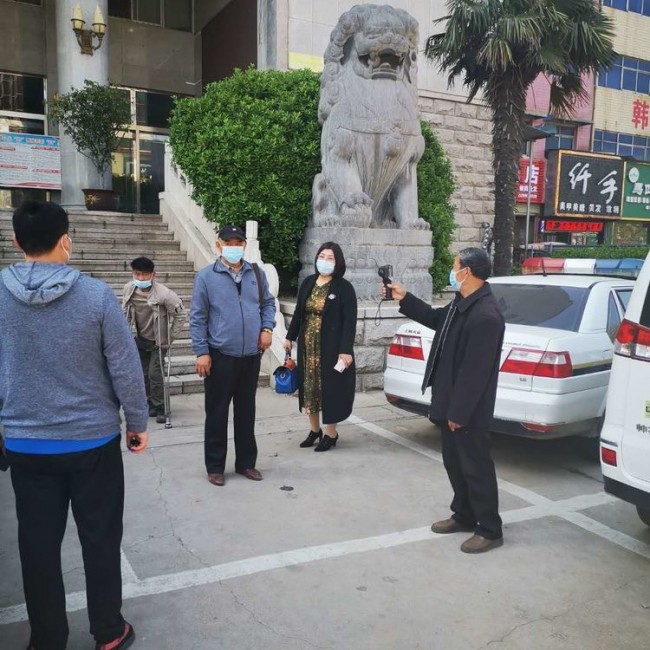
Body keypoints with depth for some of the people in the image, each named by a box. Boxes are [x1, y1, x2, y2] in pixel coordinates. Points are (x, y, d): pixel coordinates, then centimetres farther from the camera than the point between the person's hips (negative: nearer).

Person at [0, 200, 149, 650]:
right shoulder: (96, 294, -15)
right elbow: (126, 368, -11)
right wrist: (138, 422, 2)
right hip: (93, 440, -2)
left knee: (38, 544, 14)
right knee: (100, 538, 12)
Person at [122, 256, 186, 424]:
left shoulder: (163, 293, -27)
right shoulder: (128, 289, -11)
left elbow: (181, 314, -16)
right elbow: (125, 311, 7)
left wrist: (171, 337, -11)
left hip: (158, 341, -5)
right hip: (140, 340, 5)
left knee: (155, 374, -9)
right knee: (142, 374, 11)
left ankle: (159, 407, 9)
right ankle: (150, 404, 27)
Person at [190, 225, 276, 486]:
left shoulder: (257, 273, 6)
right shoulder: (206, 276, -5)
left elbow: (268, 302, 15)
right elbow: (197, 317, -6)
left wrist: (267, 328, -2)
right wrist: (201, 352, -11)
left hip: (251, 355, 4)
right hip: (220, 355, -3)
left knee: (246, 411, 14)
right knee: (217, 413, 6)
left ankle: (246, 462, 27)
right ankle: (215, 467, 19)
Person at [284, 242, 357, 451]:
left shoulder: (344, 287, -8)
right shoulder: (308, 283, 7)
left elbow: (350, 321, -12)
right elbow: (298, 312, 14)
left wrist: (346, 350, -18)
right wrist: (290, 336, 14)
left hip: (331, 346, -5)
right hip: (308, 345, 5)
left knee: (330, 388, 1)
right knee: (309, 387, 11)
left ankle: (331, 433, 16)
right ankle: (314, 429, 27)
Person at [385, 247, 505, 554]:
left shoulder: (485, 315, -26)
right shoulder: (463, 302, 5)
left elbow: (475, 370, -26)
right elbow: (437, 319, 26)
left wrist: (459, 412, -21)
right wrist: (404, 299, 21)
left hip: (469, 410, -10)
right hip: (452, 402, 10)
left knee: (476, 466, 3)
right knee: (454, 462, 20)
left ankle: (490, 530, 19)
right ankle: (464, 516, 36)